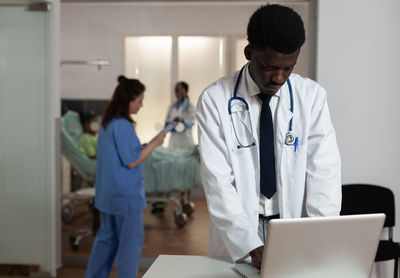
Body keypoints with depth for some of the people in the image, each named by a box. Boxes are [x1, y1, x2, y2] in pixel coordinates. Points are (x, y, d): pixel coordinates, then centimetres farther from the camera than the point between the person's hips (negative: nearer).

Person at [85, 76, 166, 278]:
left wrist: (145, 146, 11)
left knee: (106, 237, 19)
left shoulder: (107, 122, 9)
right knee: (131, 241, 3)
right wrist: (154, 144, -11)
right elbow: (132, 161, -19)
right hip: (125, 193, -10)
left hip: (108, 192, 10)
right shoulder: (122, 126, -21)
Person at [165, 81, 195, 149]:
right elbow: (167, 121, 11)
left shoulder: (190, 107, -1)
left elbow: (191, 123, -10)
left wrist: (182, 120, -29)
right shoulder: (172, 107, 12)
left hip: (186, 139, -3)